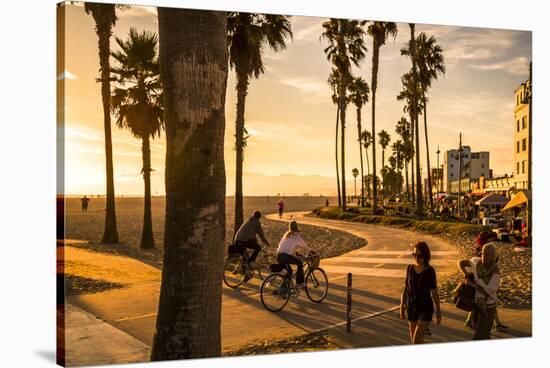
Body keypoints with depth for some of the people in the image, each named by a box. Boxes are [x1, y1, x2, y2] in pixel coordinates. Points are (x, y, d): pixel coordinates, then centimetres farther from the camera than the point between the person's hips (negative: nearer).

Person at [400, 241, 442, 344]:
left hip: (425, 308, -4)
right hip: (412, 307, 4)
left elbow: (434, 292, -5)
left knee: (417, 340, -15)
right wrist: (402, 306, 7)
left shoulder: (430, 271, -11)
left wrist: (438, 311, 0)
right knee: (414, 341, 11)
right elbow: (405, 288, 6)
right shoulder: (410, 268, 0)